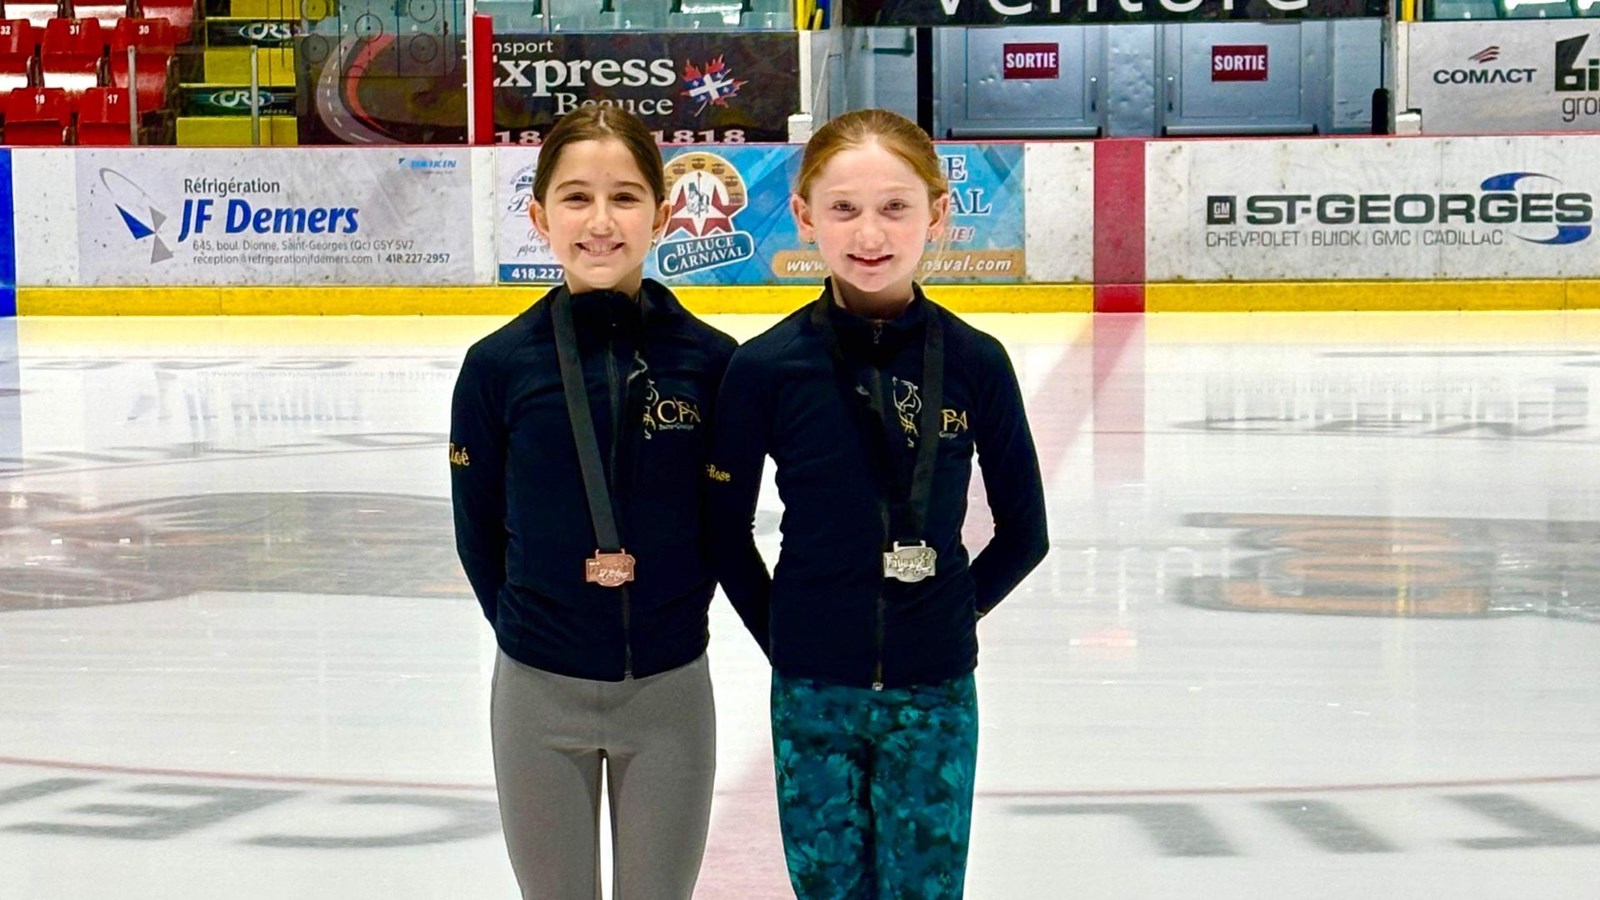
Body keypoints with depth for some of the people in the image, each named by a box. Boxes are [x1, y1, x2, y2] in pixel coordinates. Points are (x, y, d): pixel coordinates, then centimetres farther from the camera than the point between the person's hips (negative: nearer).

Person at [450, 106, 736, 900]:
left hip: (670, 689, 0)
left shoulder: (711, 360, -8)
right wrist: (530, 627, 5)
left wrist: (674, 616, 2)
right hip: (539, 692, 0)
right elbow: (478, 531, 3)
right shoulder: (498, 365, -8)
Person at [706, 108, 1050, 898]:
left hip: (934, 689, 0)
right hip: (813, 691, 0)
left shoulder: (975, 362, -7)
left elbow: (1024, 530, 5)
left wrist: (956, 610, 5)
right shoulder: (765, 367, -9)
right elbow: (726, 533, 2)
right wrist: (783, 637, 3)